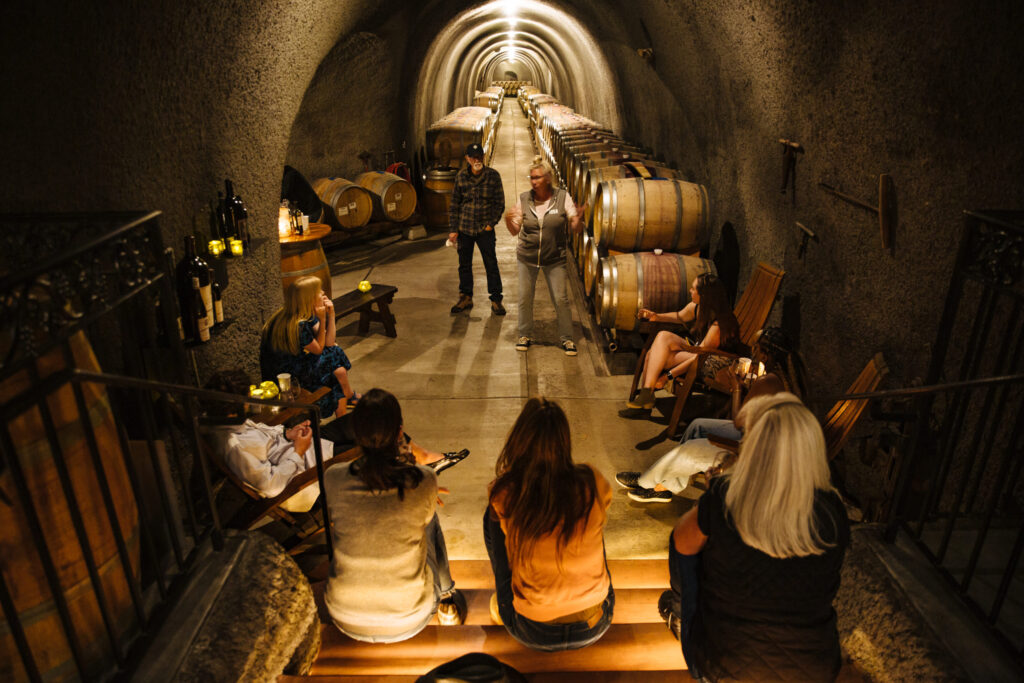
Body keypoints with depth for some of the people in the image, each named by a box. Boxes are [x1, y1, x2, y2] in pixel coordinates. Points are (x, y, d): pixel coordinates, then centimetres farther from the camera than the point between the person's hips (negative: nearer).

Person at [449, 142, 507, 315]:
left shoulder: (493, 176, -3)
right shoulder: (461, 177, 2)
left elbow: (499, 203, 2)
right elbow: (455, 204, 7)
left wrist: (491, 223, -6)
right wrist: (453, 229, 2)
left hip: (485, 229, -2)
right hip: (464, 228, 2)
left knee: (491, 265, -1)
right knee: (464, 264, 10)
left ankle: (496, 300, 10)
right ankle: (466, 298, 24)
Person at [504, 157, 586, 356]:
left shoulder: (562, 197, -6)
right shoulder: (523, 199, -3)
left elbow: (575, 229, -5)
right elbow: (515, 231, 1)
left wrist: (578, 218, -26)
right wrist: (508, 220, -20)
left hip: (554, 259, -1)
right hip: (526, 257, 2)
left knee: (561, 299, 1)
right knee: (524, 298, 8)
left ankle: (566, 338, 17)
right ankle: (525, 335, 27)